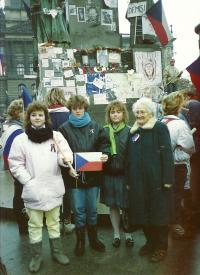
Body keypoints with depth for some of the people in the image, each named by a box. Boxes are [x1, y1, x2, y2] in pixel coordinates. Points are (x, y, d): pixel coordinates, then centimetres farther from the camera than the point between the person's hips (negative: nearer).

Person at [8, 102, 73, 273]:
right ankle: (36, 256, 31)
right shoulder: (21, 139, -4)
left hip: (53, 188, 1)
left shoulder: (56, 135, -2)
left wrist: (66, 158, -30)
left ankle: (56, 251, 36)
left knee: (54, 222, 18)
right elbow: (16, 165, -3)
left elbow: (65, 152, -7)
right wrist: (28, 182, -12)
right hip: (33, 190, -1)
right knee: (35, 224, 13)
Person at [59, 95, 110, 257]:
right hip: (74, 175, -1)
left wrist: (105, 154, -15)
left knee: (92, 209, 14)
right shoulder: (64, 128, 1)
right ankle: (80, 241, 26)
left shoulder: (95, 126, 5)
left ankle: (93, 239, 32)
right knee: (79, 210, 8)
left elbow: (104, 144, 5)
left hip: (93, 174, 2)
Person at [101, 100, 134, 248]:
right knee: (113, 205, 12)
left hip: (125, 174, -2)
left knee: (127, 206, 6)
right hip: (109, 174, 2)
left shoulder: (129, 131, -3)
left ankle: (128, 234, 26)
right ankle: (116, 234, 28)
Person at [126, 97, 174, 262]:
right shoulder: (133, 131, 12)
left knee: (159, 213, 5)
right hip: (138, 180, 5)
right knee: (143, 213, 11)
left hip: (156, 179, -5)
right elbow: (129, 157, 12)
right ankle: (150, 241, 29)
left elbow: (167, 154, -10)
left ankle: (161, 247, 20)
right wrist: (128, 180, 10)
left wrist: (168, 179, -15)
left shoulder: (160, 128, -4)